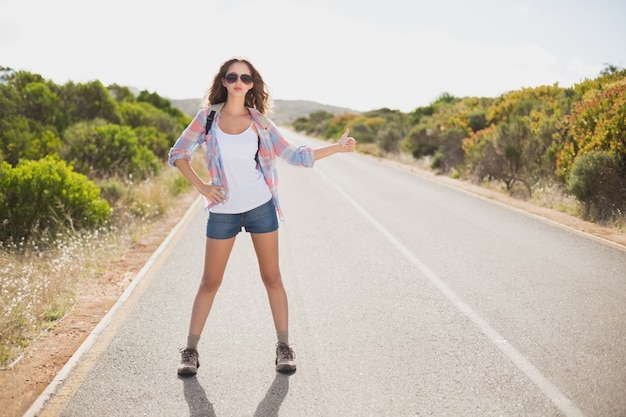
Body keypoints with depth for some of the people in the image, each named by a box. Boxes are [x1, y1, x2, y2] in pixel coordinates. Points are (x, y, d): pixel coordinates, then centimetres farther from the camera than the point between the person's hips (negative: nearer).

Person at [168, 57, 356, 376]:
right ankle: (190, 351, 15)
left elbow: (295, 156, 5)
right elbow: (178, 153, 5)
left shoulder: (259, 122, 2)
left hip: (261, 206, 1)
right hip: (223, 212, 0)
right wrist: (201, 186, -6)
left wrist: (337, 147, 0)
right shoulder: (207, 117, 0)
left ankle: (284, 347, 14)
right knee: (210, 282, 4)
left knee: (272, 277, 5)